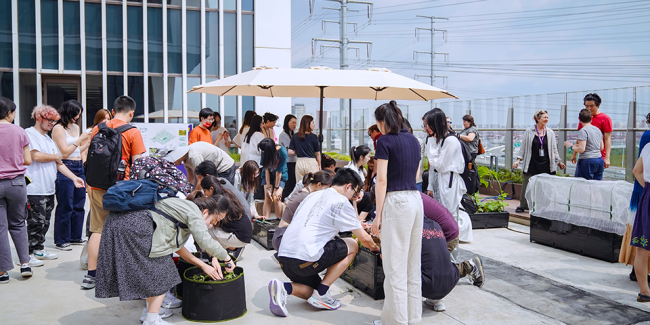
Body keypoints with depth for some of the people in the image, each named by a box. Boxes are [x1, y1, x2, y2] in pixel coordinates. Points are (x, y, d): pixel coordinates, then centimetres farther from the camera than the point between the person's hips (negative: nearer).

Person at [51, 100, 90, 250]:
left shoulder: (76, 127, 15)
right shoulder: (58, 128, -8)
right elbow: (65, 152, -13)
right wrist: (80, 139, -11)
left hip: (79, 167, 8)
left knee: (79, 204, 11)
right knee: (65, 206, -2)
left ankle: (75, 236, 22)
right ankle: (62, 239, 9)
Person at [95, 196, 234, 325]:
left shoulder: (181, 206, 27)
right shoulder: (193, 211, -1)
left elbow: (177, 245, 30)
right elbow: (206, 242, -10)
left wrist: (203, 265, 30)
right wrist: (227, 259, 7)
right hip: (135, 227, -10)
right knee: (161, 273, 3)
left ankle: (150, 310, 36)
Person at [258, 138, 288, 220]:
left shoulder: (282, 152, -30)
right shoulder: (264, 152, -21)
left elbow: (279, 172, -23)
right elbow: (266, 168, -14)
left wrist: (276, 188, -17)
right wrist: (268, 186, -15)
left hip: (280, 176, -2)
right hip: (268, 175, 3)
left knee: (276, 198, -14)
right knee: (267, 198, -9)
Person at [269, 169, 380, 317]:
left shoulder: (313, 196, 22)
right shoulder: (341, 201, 0)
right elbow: (364, 238, 4)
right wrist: (375, 248, 27)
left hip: (283, 256, 8)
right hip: (305, 259, -8)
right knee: (352, 245, 11)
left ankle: (283, 288, -2)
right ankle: (321, 293, 5)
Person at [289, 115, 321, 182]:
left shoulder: (295, 137, 4)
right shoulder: (313, 137, -5)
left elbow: (290, 152, 0)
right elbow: (317, 153, -1)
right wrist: (319, 165, 10)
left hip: (299, 162, 4)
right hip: (311, 162, -4)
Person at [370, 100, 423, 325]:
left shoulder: (385, 141, -8)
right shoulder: (413, 140, 14)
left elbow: (382, 180, -12)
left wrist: (378, 215, -10)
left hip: (396, 201, -8)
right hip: (416, 199, 8)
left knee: (395, 265, 0)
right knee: (413, 263, 14)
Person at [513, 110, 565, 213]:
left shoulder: (550, 133, 8)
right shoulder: (529, 132, 3)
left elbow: (554, 149, 15)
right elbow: (523, 147, 7)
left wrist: (559, 162, 11)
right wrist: (518, 160, 0)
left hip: (546, 165, 1)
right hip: (531, 165, -1)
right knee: (527, 185, 1)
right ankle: (522, 206, 15)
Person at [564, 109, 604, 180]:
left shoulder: (583, 131, -11)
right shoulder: (598, 130, 12)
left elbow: (581, 149, -17)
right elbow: (601, 148, 18)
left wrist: (571, 146, 1)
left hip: (588, 161, -7)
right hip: (599, 161, 7)